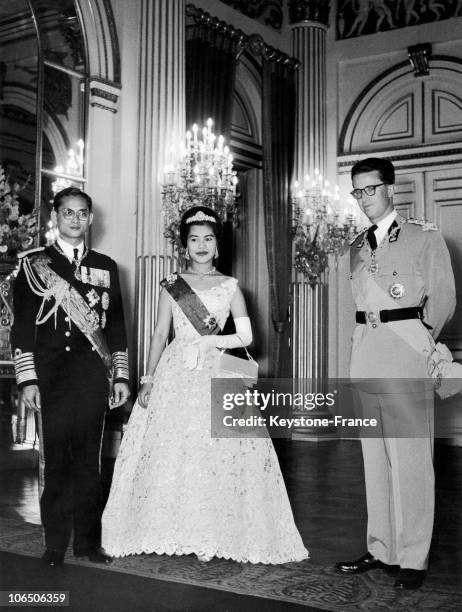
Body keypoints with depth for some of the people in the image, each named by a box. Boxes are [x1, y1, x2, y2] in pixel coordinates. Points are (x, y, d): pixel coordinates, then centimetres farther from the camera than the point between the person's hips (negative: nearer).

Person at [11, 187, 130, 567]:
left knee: (89, 460, 4)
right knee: (54, 460, 1)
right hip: (50, 376, -2)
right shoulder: (33, 264, 6)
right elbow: (22, 325, 2)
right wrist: (27, 379, -6)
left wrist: (121, 376, 8)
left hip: (93, 377, 2)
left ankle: (88, 541, 15)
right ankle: (55, 544, 12)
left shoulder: (105, 266, 13)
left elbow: (116, 324, 13)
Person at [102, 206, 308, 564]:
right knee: (170, 450, -2)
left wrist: (207, 342, -6)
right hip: (175, 376, 1)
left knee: (217, 452, -5)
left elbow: (245, 337, 4)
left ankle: (214, 535, 4)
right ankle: (175, 532, 9)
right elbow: (160, 335, 8)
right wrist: (148, 379, 1)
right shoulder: (172, 285, 10)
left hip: (216, 377, -1)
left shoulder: (230, 286, 7)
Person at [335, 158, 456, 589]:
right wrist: (366, 337, 6)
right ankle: (381, 549, 20)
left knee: (411, 459, -4)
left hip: (406, 356, -6)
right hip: (366, 355, 6)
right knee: (374, 458, 10)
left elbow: (442, 297, 0)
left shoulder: (424, 237, 3)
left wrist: (424, 339, -7)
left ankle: (412, 558, 4)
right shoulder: (358, 246, 18)